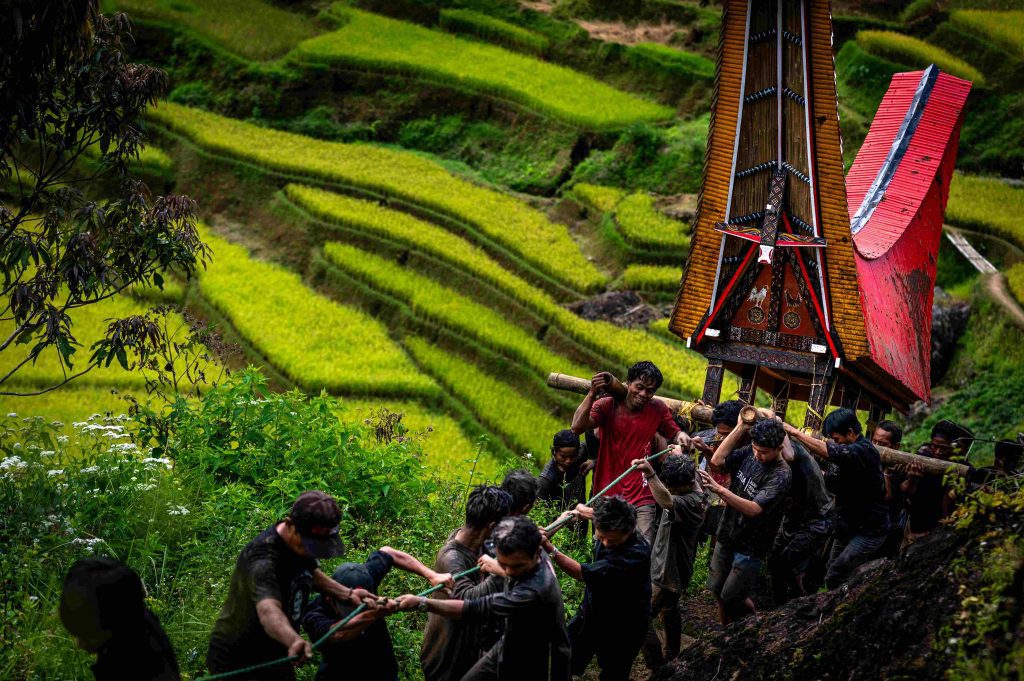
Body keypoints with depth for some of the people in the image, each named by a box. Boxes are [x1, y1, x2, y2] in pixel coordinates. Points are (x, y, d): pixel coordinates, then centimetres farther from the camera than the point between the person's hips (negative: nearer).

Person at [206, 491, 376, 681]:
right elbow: (268, 610, -50)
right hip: (236, 663, -8)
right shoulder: (263, 558, -32)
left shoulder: (301, 542, -5)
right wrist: (294, 641, -69)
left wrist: (347, 594, 3)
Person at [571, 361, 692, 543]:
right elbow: (577, 427, -17)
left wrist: (681, 436, -8)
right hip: (607, 495, 0)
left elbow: (673, 434, 16)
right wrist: (592, 394, -27)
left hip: (641, 500, 0)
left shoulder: (658, 409, 3)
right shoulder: (606, 406, -4)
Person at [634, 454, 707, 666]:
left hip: (668, 573, -11)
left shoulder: (691, 502, -34)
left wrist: (650, 474, -72)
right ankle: (671, 658, 50)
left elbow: (666, 501, -57)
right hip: (672, 569, 11)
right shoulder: (696, 492, -5)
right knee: (669, 611, 31)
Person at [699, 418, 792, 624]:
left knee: (732, 599, 2)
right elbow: (717, 460, -7)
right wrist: (741, 427, -13)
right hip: (727, 537, 7)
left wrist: (719, 490, -41)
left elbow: (753, 509, -31)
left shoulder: (781, 476, -24)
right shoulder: (750, 453, -3)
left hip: (750, 547, -7)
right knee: (717, 590, 16)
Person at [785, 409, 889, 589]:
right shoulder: (851, 450, 8)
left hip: (869, 532, -10)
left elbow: (825, 450, -33)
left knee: (834, 579, -15)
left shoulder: (864, 451, -23)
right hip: (849, 526, 10)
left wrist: (794, 432, -26)